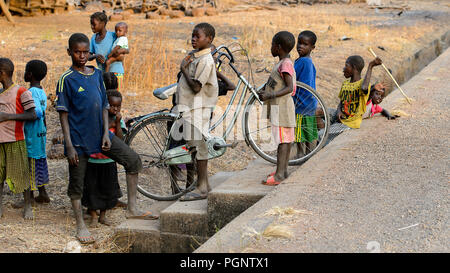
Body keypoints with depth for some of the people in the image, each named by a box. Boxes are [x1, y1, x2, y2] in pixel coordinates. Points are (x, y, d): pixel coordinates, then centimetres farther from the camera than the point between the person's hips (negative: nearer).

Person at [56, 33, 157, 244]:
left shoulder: (97, 74, 6)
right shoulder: (67, 79, -9)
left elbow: (104, 106, 10)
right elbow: (63, 114, -10)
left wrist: (106, 134, 0)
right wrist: (69, 146, -14)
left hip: (99, 134, 5)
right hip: (79, 138, -5)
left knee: (133, 160, 1)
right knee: (76, 183, 4)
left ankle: (132, 209, 9)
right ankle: (80, 226, 19)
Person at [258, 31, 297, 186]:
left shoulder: (285, 64, -16)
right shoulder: (284, 63, 15)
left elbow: (289, 88, -24)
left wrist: (270, 95, -28)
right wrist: (267, 90, 20)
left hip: (281, 107, -10)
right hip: (278, 107, 10)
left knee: (283, 139, -10)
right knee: (286, 139, 13)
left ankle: (279, 174, -11)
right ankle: (283, 170, 19)